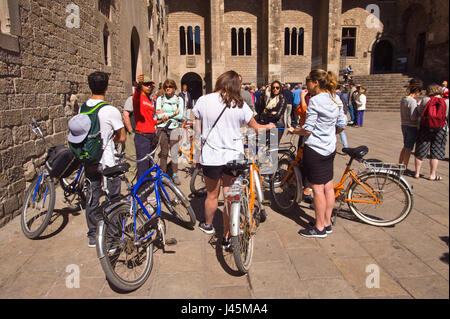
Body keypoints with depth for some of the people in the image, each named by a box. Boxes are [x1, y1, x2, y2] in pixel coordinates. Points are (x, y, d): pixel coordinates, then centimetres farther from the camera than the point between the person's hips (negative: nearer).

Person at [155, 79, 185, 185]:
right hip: (162, 128, 0)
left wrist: (166, 114, -11)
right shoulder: (160, 99, 7)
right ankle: (163, 174, 15)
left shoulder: (179, 100, 7)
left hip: (174, 128, 0)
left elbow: (180, 116, -3)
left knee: (174, 153, -1)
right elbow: (158, 115, -4)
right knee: (163, 153, 4)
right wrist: (173, 114, -13)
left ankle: (175, 174, 10)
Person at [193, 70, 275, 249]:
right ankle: (227, 237, 17)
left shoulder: (203, 101, -6)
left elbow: (198, 129, 1)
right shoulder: (240, 105, -3)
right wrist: (269, 126, 28)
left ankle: (207, 225, 43)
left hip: (211, 156, 0)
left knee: (212, 195, 19)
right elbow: (256, 128, 8)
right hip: (234, 155, 1)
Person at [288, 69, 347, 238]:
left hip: (314, 149, -8)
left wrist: (293, 130, -1)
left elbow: (308, 129, -19)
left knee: (318, 188, 1)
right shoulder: (336, 99, 7)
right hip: (330, 148, 9)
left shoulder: (315, 100, -18)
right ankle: (327, 223, 27)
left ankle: (319, 227, 12)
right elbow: (342, 125, 12)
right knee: (328, 186, 15)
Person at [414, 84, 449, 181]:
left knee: (420, 152, 10)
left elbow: (419, 111, 7)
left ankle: (417, 173, 17)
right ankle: (432, 175, 12)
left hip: (425, 128, 0)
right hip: (440, 130, 0)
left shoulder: (425, 100, -5)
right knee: (435, 153, 9)